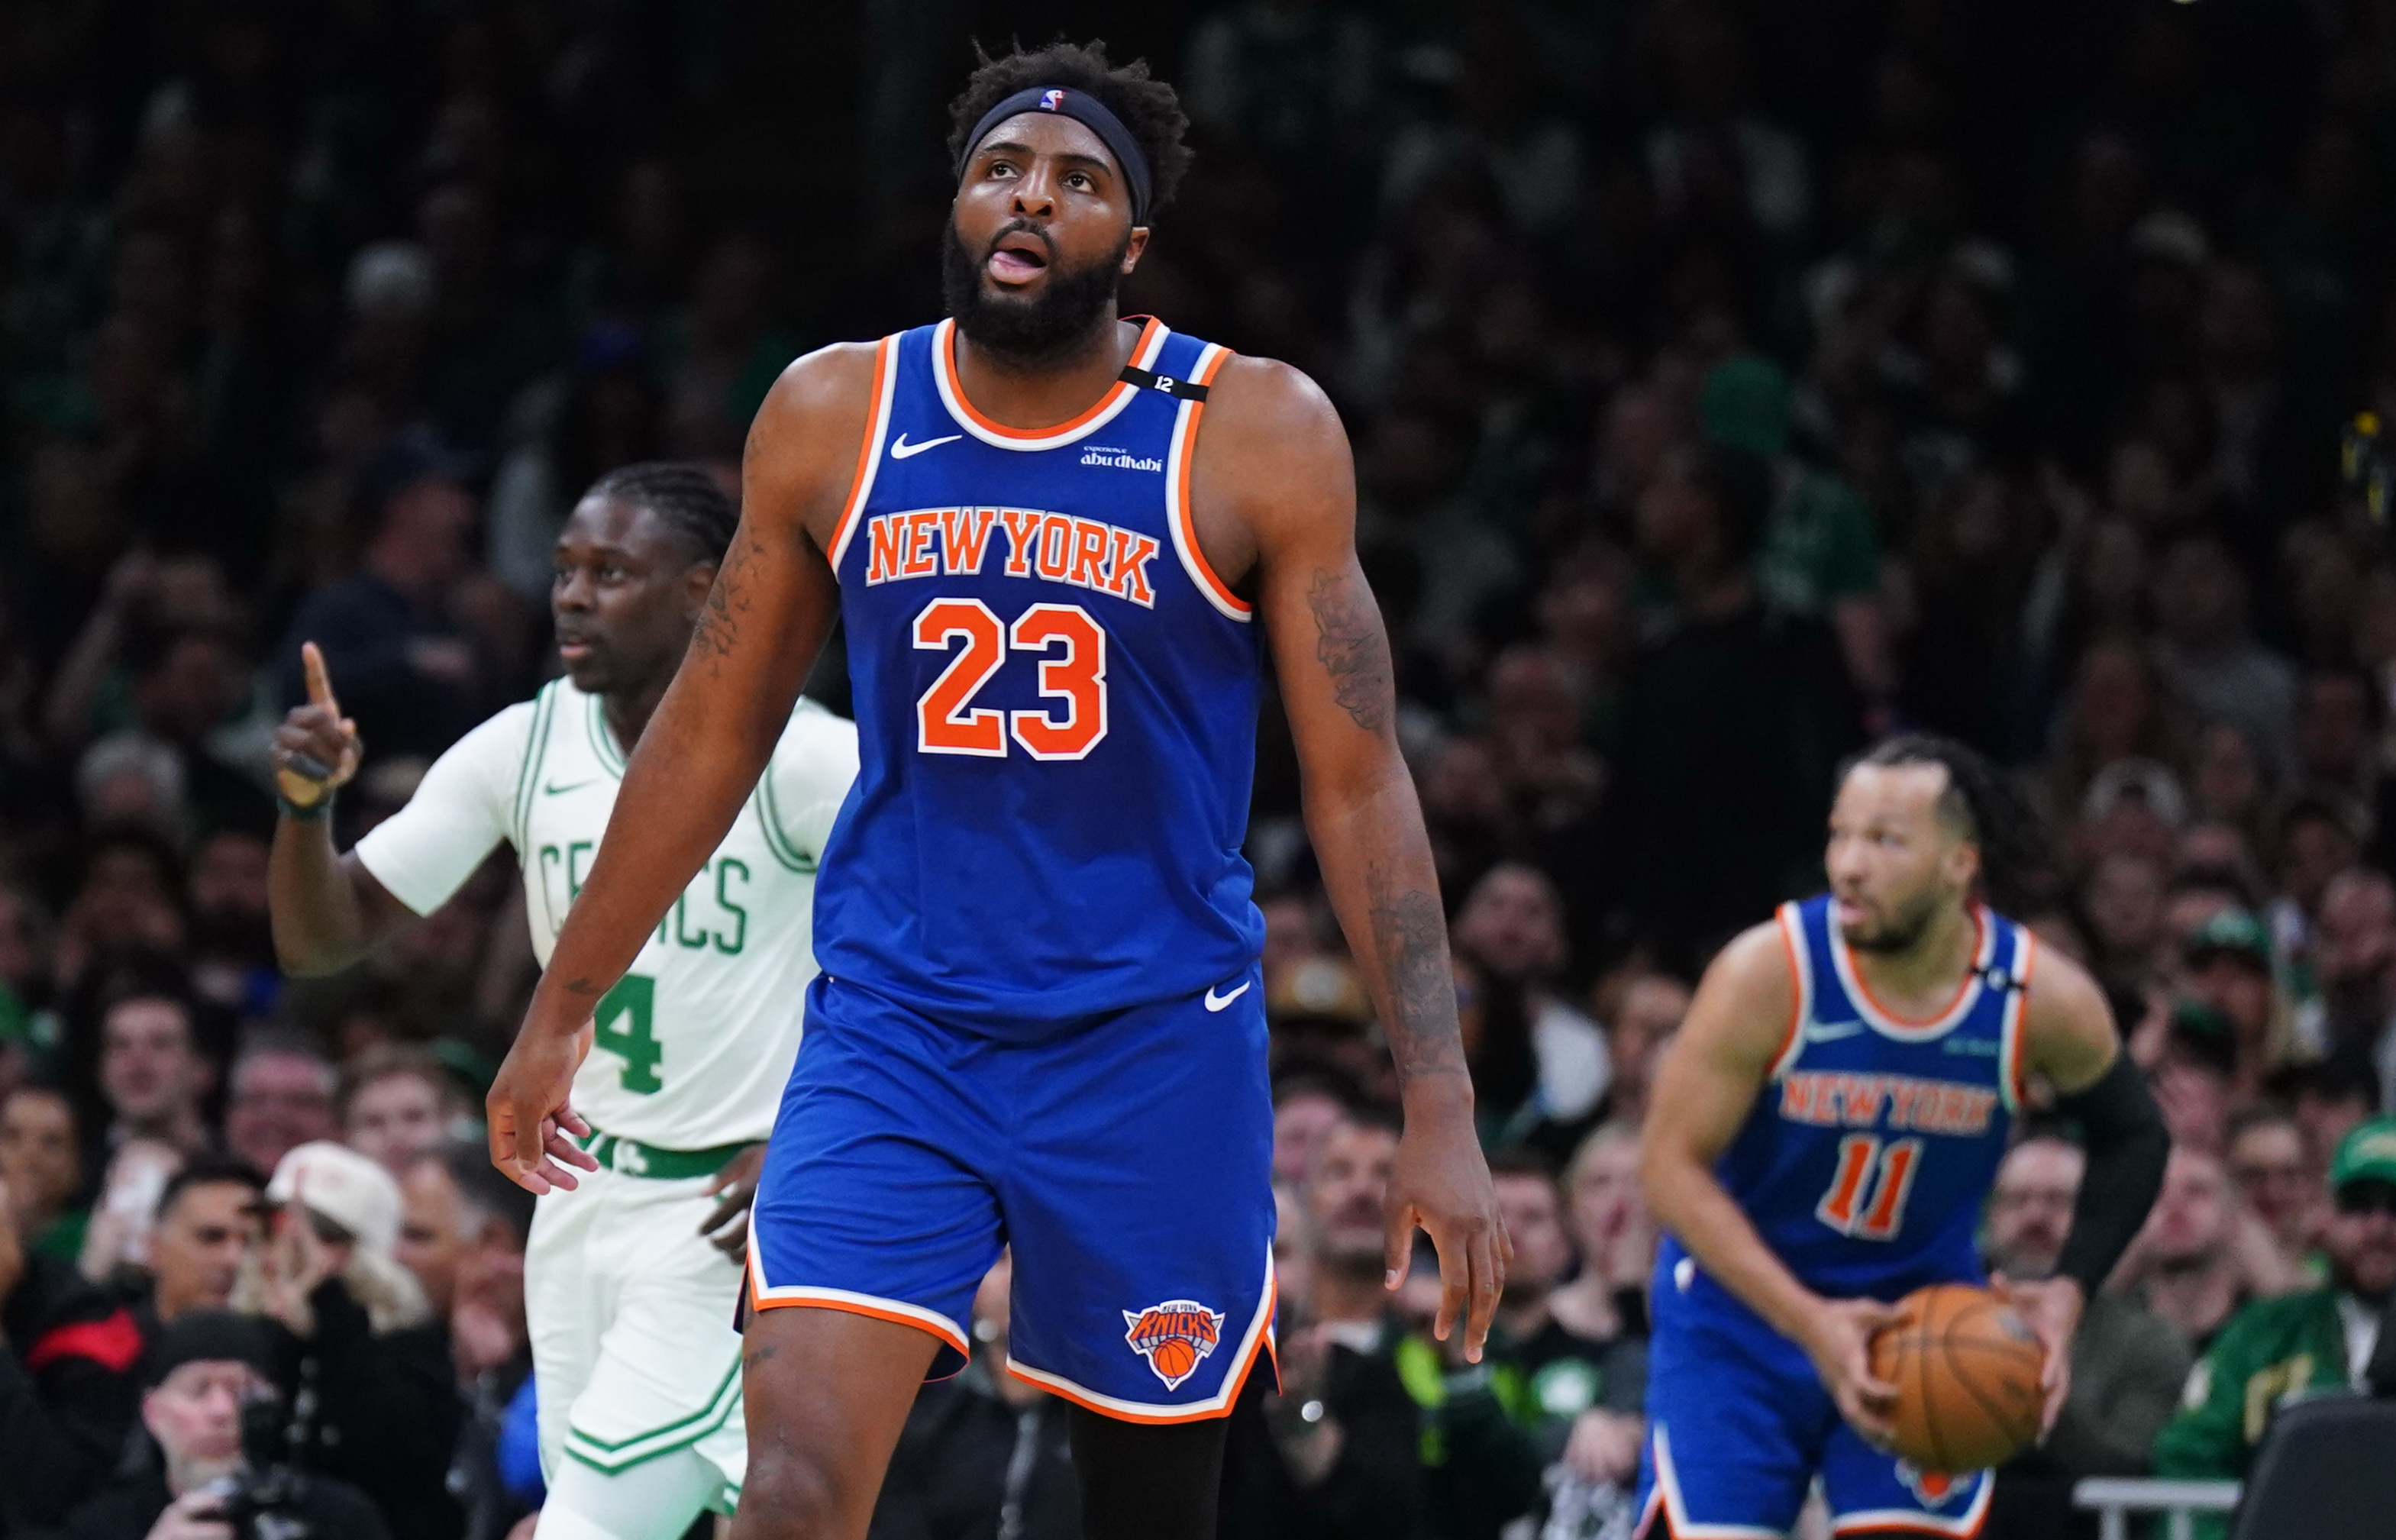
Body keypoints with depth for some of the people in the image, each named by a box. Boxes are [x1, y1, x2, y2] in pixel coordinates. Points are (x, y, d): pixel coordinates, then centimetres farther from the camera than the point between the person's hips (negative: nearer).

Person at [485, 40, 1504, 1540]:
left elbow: (1358, 782, -4)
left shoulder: (1256, 433, -5)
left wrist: (1442, 1106, -12)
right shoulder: (832, 417, 2)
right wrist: (563, 1012, 15)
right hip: (892, 1032, 1)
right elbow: (711, 736, 13)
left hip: (1155, 1038, -1)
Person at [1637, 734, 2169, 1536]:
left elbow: (2131, 1140, 4)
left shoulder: (2042, 999, -15)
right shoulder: (1767, 974, -22)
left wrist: (2067, 1293, -10)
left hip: (1923, 1316, 2)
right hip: (1740, 1311, -2)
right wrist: (1810, 1322, -26)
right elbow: (1672, 1168, -18)